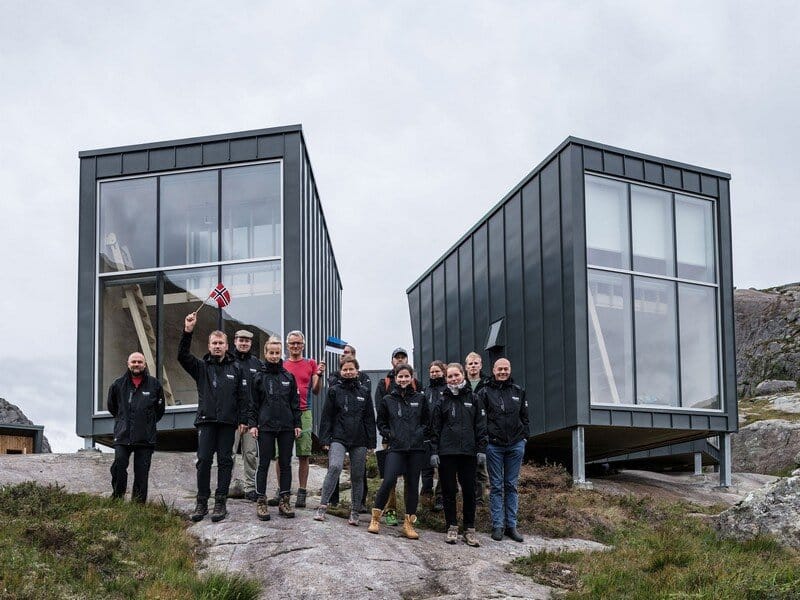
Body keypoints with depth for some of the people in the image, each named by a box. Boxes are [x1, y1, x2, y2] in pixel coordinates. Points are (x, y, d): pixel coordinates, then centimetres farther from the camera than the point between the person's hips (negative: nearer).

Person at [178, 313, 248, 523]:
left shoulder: (235, 369, 10)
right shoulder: (201, 366, 10)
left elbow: (243, 396, 7)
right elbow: (182, 356, -7)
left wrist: (243, 420, -1)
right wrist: (187, 331, -17)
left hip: (228, 422, 0)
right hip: (206, 421, 0)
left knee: (224, 462, 2)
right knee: (203, 461, -3)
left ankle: (220, 503, 5)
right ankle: (202, 503, 2)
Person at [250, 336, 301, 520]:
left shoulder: (289, 377, 9)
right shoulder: (259, 377, 4)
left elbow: (295, 403, 11)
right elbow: (253, 403, 4)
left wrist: (297, 424, 6)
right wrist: (252, 424, -4)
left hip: (286, 427, 2)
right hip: (266, 426, -2)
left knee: (286, 464, 5)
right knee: (263, 464, -1)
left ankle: (284, 501, 11)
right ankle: (261, 501, 4)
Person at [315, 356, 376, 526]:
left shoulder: (364, 392, 9)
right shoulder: (334, 391, 4)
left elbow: (370, 418, 11)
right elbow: (327, 416, 3)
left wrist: (371, 442, 6)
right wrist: (325, 440, -4)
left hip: (359, 440, 3)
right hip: (338, 438, -3)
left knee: (358, 476, 5)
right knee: (335, 467, -24)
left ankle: (354, 512, 15)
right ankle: (322, 507, -19)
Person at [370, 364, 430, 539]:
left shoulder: (420, 398, 6)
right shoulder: (387, 400, 5)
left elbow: (428, 421, 13)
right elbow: (381, 422, 14)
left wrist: (422, 433, 0)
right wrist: (388, 434, 0)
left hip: (416, 448, 2)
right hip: (395, 448, -1)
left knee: (412, 484, 4)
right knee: (389, 481, -15)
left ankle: (409, 523, 13)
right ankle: (375, 518, -1)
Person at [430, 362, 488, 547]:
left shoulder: (473, 399, 7)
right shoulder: (442, 401, 6)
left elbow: (481, 426, 6)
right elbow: (435, 428, 5)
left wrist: (481, 449, -2)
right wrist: (434, 451, -2)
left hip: (468, 452, 0)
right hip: (447, 452, 0)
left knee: (469, 491, 2)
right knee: (449, 491, 3)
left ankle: (469, 529, 9)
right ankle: (452, 527, 11)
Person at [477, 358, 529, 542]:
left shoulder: (518, 392, 11)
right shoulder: (485, 392, 1)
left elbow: (525, 417, 16)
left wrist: (525, 437, 7)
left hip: (515, 445, 3)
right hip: (494, 445, -3)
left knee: (511, 486, 7)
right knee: (496, 486, 1)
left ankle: (511, 525, 10)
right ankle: (497, 525, 4)